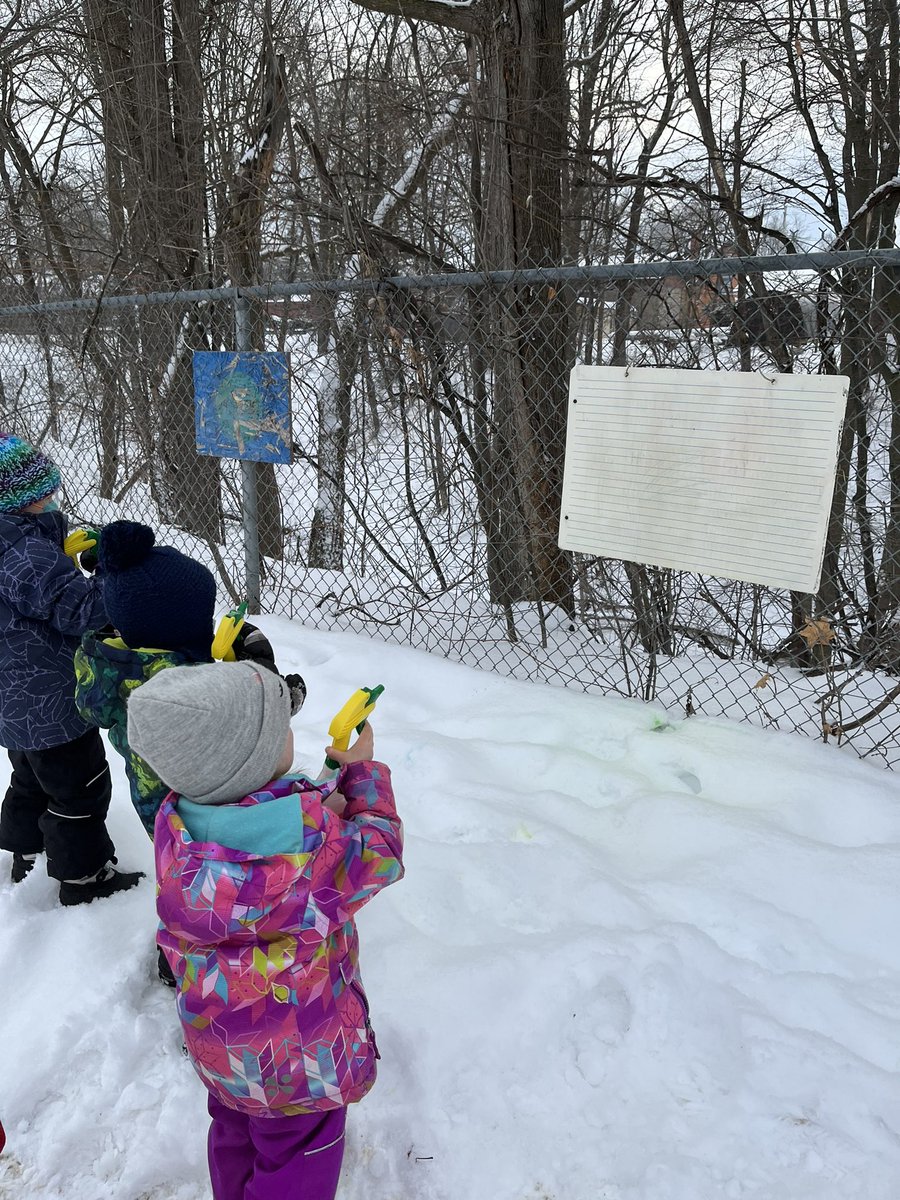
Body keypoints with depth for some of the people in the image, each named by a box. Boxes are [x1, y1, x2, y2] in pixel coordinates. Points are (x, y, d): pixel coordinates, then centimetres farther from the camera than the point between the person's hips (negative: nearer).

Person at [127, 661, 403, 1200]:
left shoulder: (176, 826, -20)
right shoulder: (316, 843, -36)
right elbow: (379, 856, -15)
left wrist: (323, 813, -21)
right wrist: (364, 772, -2)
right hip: (301, 1054, -6)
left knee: (237, 1127, 32)